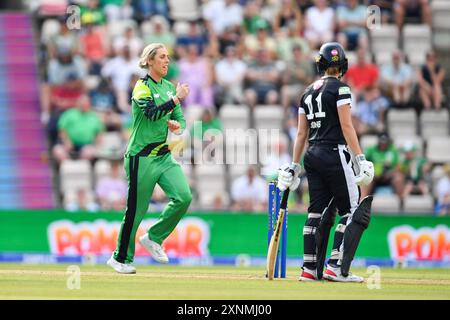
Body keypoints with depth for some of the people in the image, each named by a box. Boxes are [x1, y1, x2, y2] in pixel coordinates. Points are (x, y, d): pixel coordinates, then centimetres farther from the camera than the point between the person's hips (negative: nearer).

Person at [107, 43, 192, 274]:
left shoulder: (169, 87, 13)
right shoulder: (142, 87, -9)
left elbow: (180, 118, 14)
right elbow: (152, 113, -25)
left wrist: (178, 125, -8)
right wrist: (176, 99, -33)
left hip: (164, 155, 6)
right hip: (142, 157, -6)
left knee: (183, 196, -11)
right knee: (136, 209, -2)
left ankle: (153, 238, 8)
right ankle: (120, 258, 13)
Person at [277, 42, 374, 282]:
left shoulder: (308, 92, 14)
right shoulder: (339, 88, -6)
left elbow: (301, 133, 15)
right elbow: (347, 126, -12)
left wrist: (294, 166, 18)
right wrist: (360, 159, -14)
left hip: (312, 156, 7)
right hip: (334, 155, -7)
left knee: (316, 211, 9)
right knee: (352, 211, -2)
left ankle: (309, 269, 5)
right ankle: (335, 267, -11)